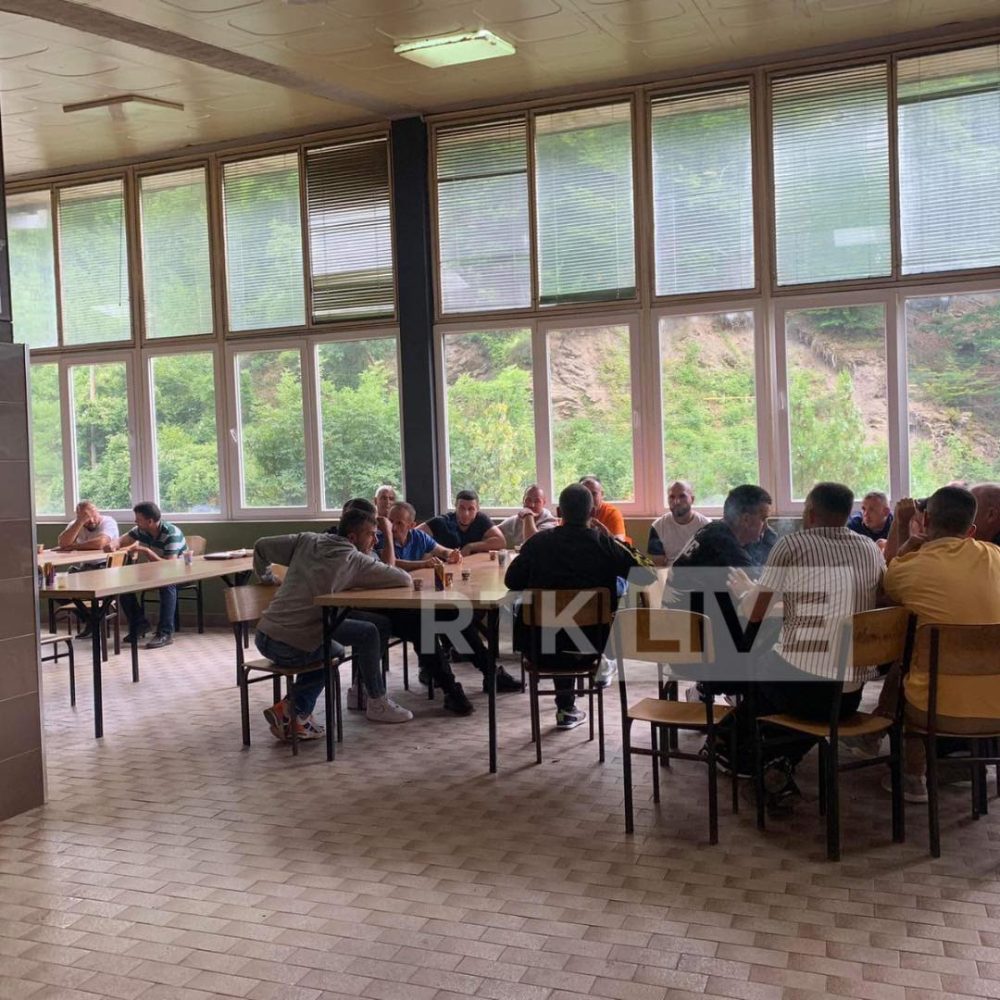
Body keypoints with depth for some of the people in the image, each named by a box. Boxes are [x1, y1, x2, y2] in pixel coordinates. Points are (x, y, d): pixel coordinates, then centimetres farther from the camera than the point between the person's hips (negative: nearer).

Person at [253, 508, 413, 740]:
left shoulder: (307, 540, 11)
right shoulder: (354, 560, -5)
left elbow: (261, 546, 17)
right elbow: (404, 579, 0)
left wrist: (265, 577, 35)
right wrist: (361, 582, 17)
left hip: (263, 636, 7)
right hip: (293, 649, -7)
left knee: (334, 651, 30)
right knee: (368, 633, 6)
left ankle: (295, 712, 15)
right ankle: (378, 703, 19)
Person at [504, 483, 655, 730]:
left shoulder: (538, 542, -7)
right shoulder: (606, 544, -10)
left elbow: (511, 581, 2)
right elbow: (647, 574, -3)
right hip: (595, 641, -1)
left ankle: (566, 708, 39)